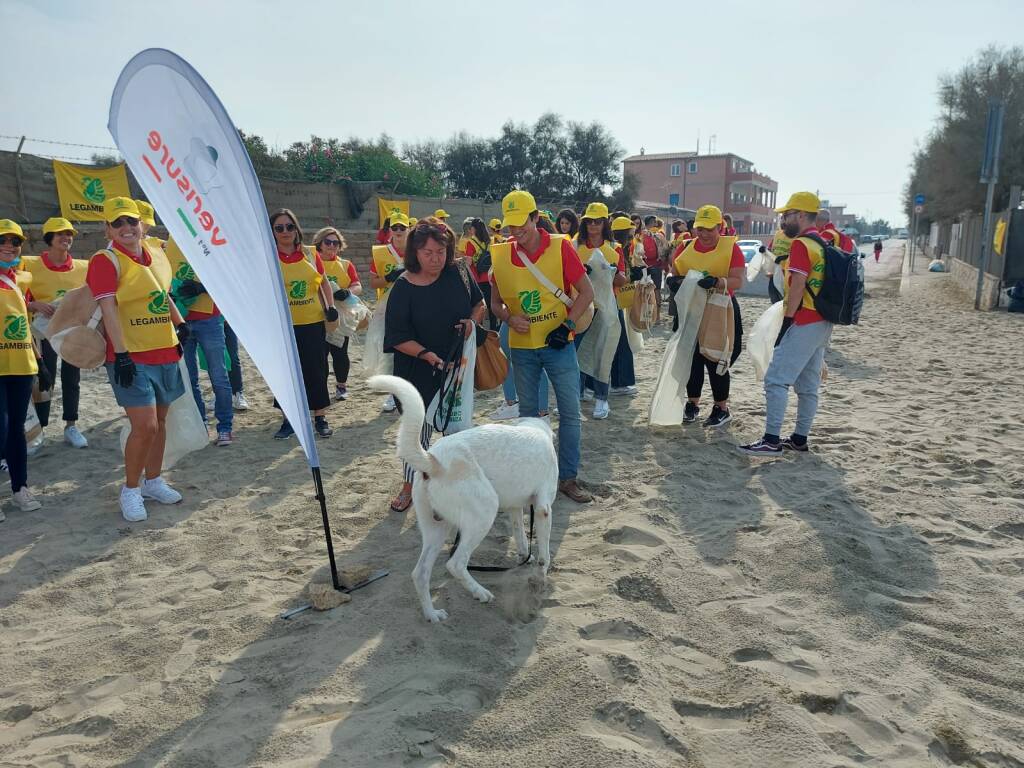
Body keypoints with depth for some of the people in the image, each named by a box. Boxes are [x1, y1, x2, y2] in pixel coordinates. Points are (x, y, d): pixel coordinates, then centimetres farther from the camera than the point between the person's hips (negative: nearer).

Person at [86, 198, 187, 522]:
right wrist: (121, 354, -22)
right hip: (132, 358, -7)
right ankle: (130, 489, 10)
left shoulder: (157, 256, 11)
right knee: (145, 425, -9)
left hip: (165, 353, 7)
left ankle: (153, 480, 29)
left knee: (160, 421, 14)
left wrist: (180, 323, 12)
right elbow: (108, 311, -16)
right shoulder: (105, 261, -9)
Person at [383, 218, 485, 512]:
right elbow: (397, 337, -13)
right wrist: (425, 354, -26)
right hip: (419, 372, -2)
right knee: (419, 429, 7)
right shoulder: (403, 287, -12)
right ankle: (409, 486, 25)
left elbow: (479, 304, 11)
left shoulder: (458, 274, -5)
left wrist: (472, 321, -10)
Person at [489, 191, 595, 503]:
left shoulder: (560, 247, -10)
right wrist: (509, 318, -13)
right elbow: (495, 302, 8)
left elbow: (586, 292, -6)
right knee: (527, 414, 13)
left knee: (570, 412, 1)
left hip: (558, 344, -2)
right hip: (521, 347, 2)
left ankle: (568, 477, 14)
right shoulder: (500, 255, -2)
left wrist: (567, 325, -16)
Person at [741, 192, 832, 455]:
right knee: (808, 385, 12)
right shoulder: (823, 244, 16)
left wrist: (786, 322, -16)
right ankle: (800, 438, 19)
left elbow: (797, 287, -19)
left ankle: (771, 440, -10)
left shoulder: (801, 244, -12)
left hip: (803, 324, -10)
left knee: (776, 380, -9)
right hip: (822, 324, 10)